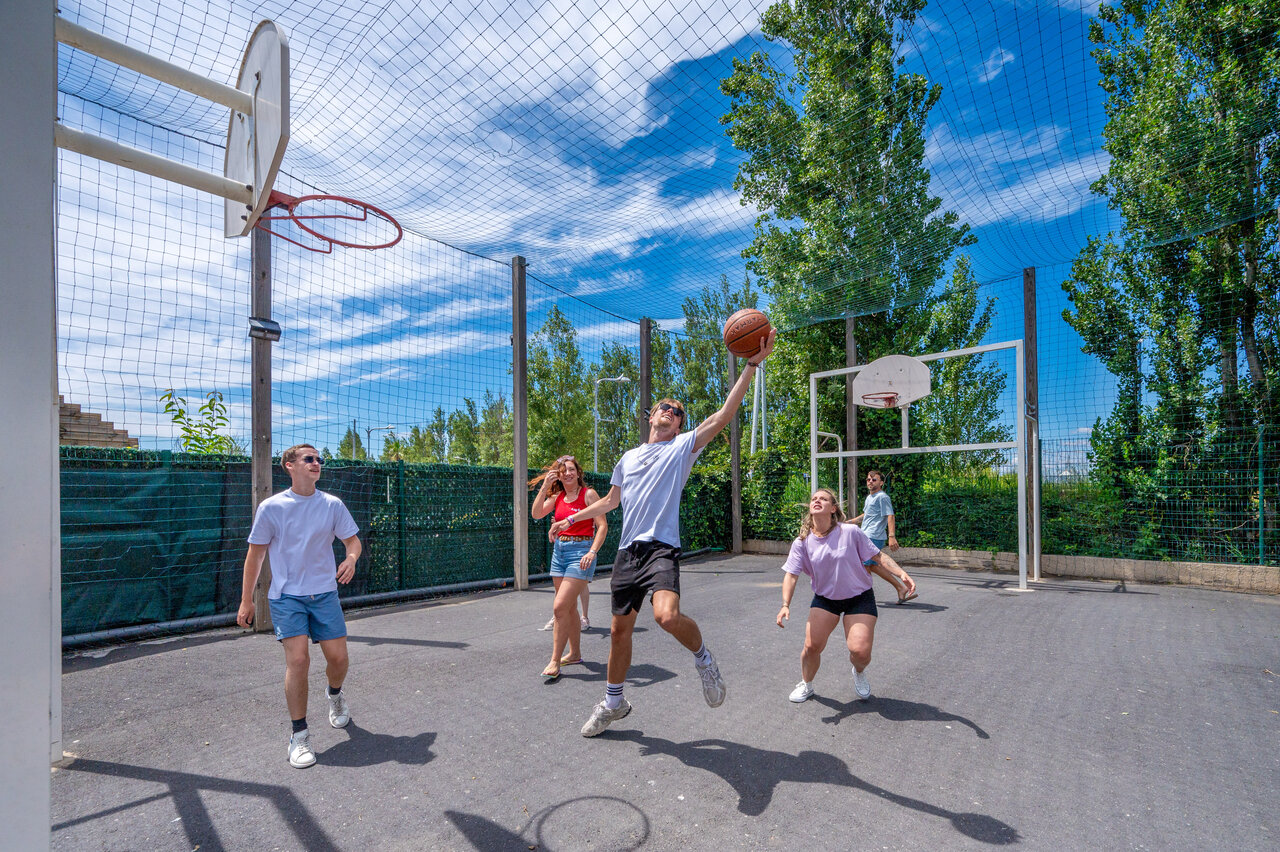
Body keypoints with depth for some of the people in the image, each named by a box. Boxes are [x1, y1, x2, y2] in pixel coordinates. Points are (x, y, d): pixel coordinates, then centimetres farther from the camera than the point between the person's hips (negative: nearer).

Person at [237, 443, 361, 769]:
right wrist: (246, 601, 3)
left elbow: (353, 539, 7)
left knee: (338, 656, 2)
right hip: (286, 596, -2)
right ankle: (299, 735, 4)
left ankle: (335, 695, 37)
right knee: (298, 659, -13)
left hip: (324, 593, 2)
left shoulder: (332, 505, -1)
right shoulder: (271, 507, -5)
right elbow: (255, 555, 2)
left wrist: (351, 558, -16)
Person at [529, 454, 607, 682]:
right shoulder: (557, 496, 10)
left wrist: (592, 552, -22)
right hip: (559, 551, 7)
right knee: (569, 607, 16)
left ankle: (555, 661, 0)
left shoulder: (588, 493, -7)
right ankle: (575, 654, 31)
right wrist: (544, 487, -6)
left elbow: (602, 525, -11)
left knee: (560, 608, -12)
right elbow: (536, 513, 0)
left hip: (580, 551, -7)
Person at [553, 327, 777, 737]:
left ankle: (703, 658, 3)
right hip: (628, 549, 5)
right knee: (620, 629, 12)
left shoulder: (683, 447, 4)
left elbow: (724, 414, -9)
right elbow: (611, 500, 31)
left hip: (661, 546, -5)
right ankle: (613, 702, 34)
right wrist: (573, 519, 30)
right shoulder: (628, 457, 19)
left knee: (667, 615, -30)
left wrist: (752, 365, -17)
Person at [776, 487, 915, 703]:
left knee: (860, 651, -13)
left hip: (860, 599, -1)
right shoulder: (801, 542, -10)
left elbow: (877, 556, -6)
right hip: (824, 599, 2)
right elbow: (791, 575, -10)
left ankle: (859, 673, 27)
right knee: (812, 646, -9)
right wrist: (785, 605, -22)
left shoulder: (850, 532, -15)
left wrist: (901, 574, -19)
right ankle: (806, 685, 23)